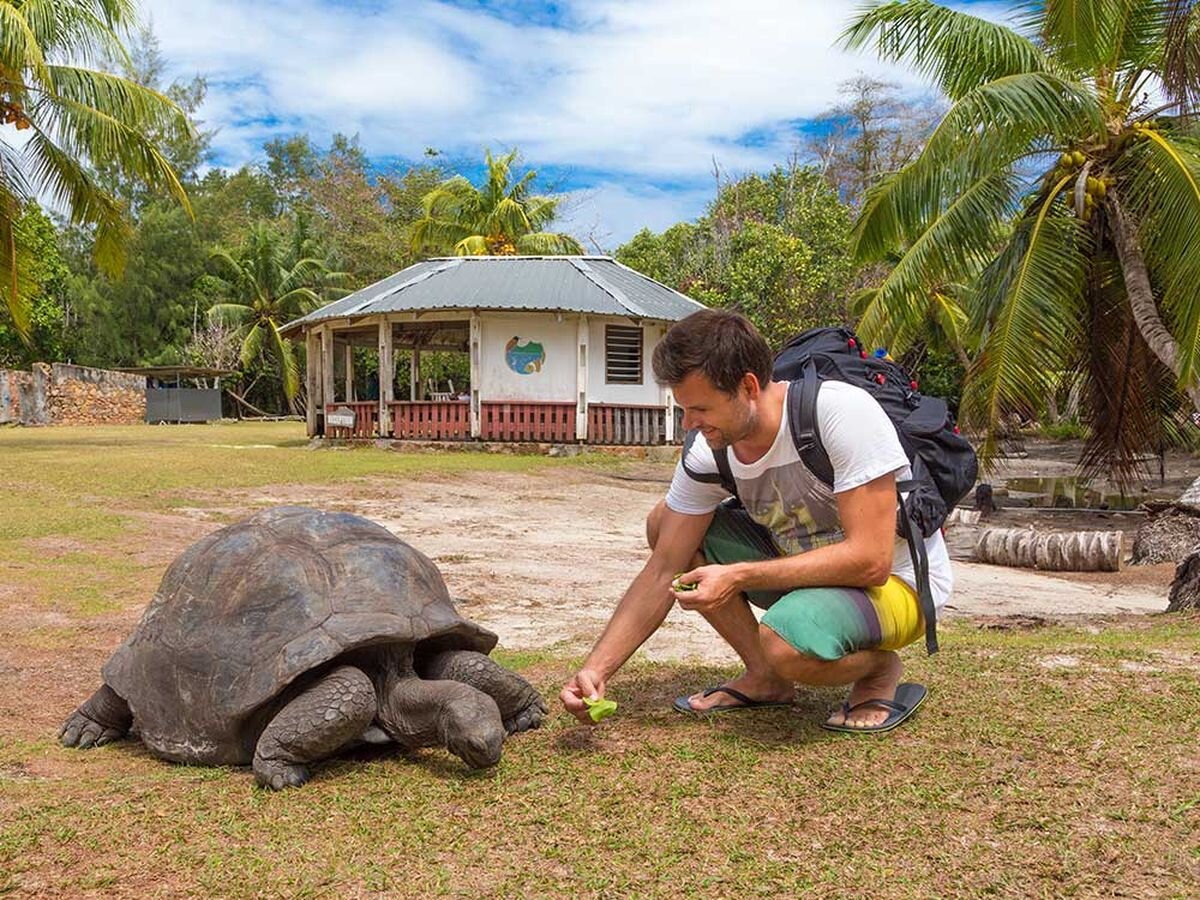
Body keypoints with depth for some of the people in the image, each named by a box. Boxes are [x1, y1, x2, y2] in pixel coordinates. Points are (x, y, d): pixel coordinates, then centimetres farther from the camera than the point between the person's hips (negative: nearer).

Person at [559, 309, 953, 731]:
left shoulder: (842, 412, -29)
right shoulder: (707, 453, -11)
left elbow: (871, 561, -31)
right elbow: (663, 572, -6)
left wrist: (739, 577, -31)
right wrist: (597, 668, -16)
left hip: (895, 582, -6)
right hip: (808, 566, 7)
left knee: (787, 640, -37)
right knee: (663, 524, -6)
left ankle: (879, 667, -2)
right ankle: (765, 677, 1)